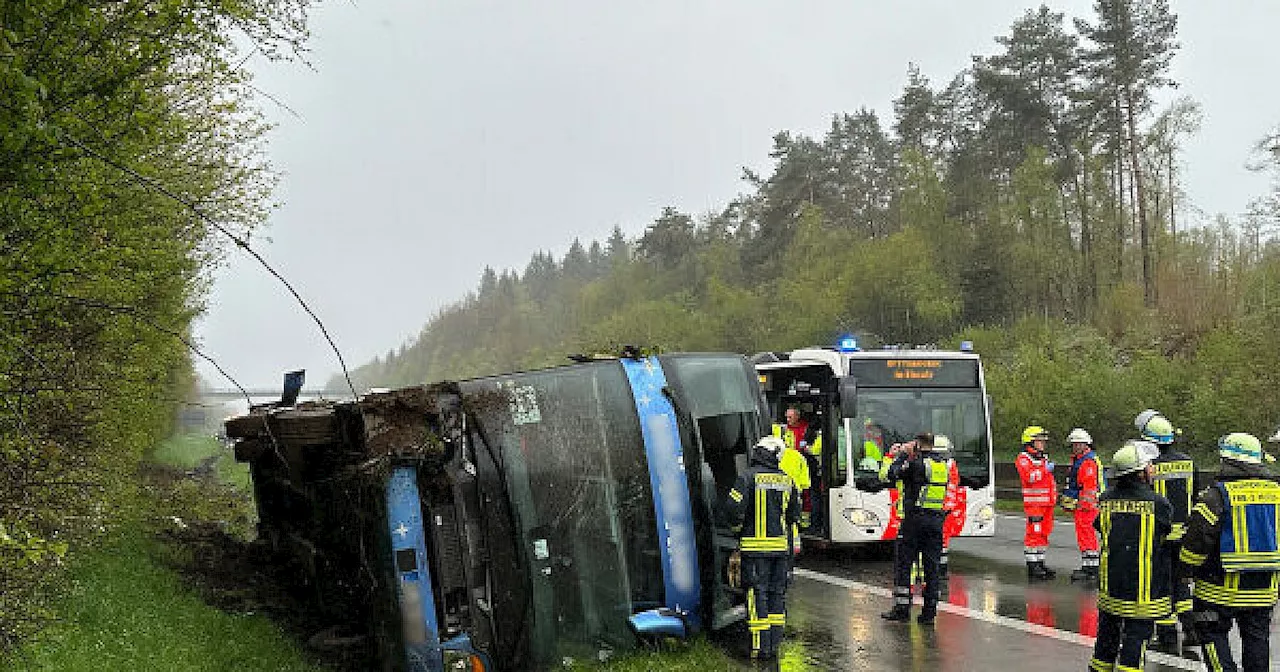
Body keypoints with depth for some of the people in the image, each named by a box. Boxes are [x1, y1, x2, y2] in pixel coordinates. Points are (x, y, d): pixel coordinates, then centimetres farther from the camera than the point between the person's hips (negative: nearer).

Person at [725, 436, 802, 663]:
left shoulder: (749, 477, -11)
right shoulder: (786, 480, 8)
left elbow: (733, 507, -17)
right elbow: (794, 513, 16)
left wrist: (737, 528, 1)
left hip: (756, 547, -5)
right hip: (781, 546, 5)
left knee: (758, 593, -1)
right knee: (777, 593, 12)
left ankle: (761, 647, -2)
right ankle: (775, 644, 16)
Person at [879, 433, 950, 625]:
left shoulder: (915, 463, -10)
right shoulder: (942, 465, 10)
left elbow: (891, 476, -10)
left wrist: (901, 455, 2)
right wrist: (902, 456, 24)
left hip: (914, 518, -5)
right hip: (936, 520, 6)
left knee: (903, 563, 3)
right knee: (932, 566, 7)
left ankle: (902, 608, 2)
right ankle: (930, 611, 7)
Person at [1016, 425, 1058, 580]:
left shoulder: (1043, 458, 22)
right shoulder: (1024, 458, -7)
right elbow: (1028, 476, -24)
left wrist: (1053, 500, 30)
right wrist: (1045, 469, -20)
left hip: (1047, 503, 9)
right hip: (1033, 503, -9)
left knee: (1044, 534, 11)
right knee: (1034, 534, -10)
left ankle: (1040, 564, 18)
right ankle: (1032, 567, -8)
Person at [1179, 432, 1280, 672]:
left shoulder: (1217, 495, -14)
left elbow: (1197, 538, -13)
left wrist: (1186, 568, 1)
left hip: (1221, 589, -5)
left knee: (1212, 633, 6)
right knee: (1256, 638, 14)